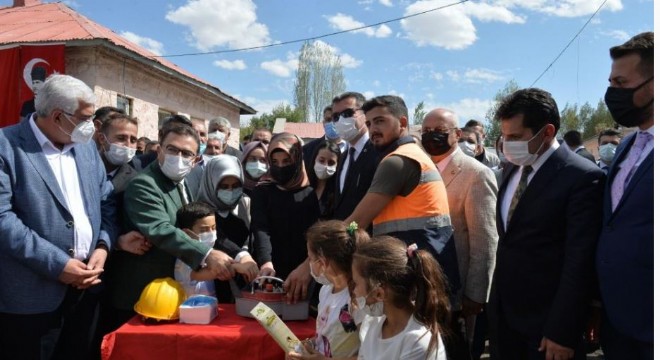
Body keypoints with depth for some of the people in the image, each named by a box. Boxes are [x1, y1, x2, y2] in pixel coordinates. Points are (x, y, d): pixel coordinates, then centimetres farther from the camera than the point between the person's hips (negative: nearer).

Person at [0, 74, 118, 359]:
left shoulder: (87, 146, 10)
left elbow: (106, 201, 12)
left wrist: (103, 246, -5)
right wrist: (56, 264, -20)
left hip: (84, 285, 6)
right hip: (30, 294, -6)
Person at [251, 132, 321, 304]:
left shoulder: (311, 194, 3)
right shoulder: (262, 191, 7)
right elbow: (260, 228, -8)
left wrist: (309, 267, -28)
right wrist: (266, 262, -26)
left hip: (302, 272, -1)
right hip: (270, 272, 1)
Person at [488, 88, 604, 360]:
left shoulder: (582, 177, -16)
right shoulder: (511, 169, 6)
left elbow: (579, 263, -18)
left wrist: (562, 331, -17)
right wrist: (496, 299, 10)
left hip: (547, 318, -6)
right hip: (503, 311, 6)